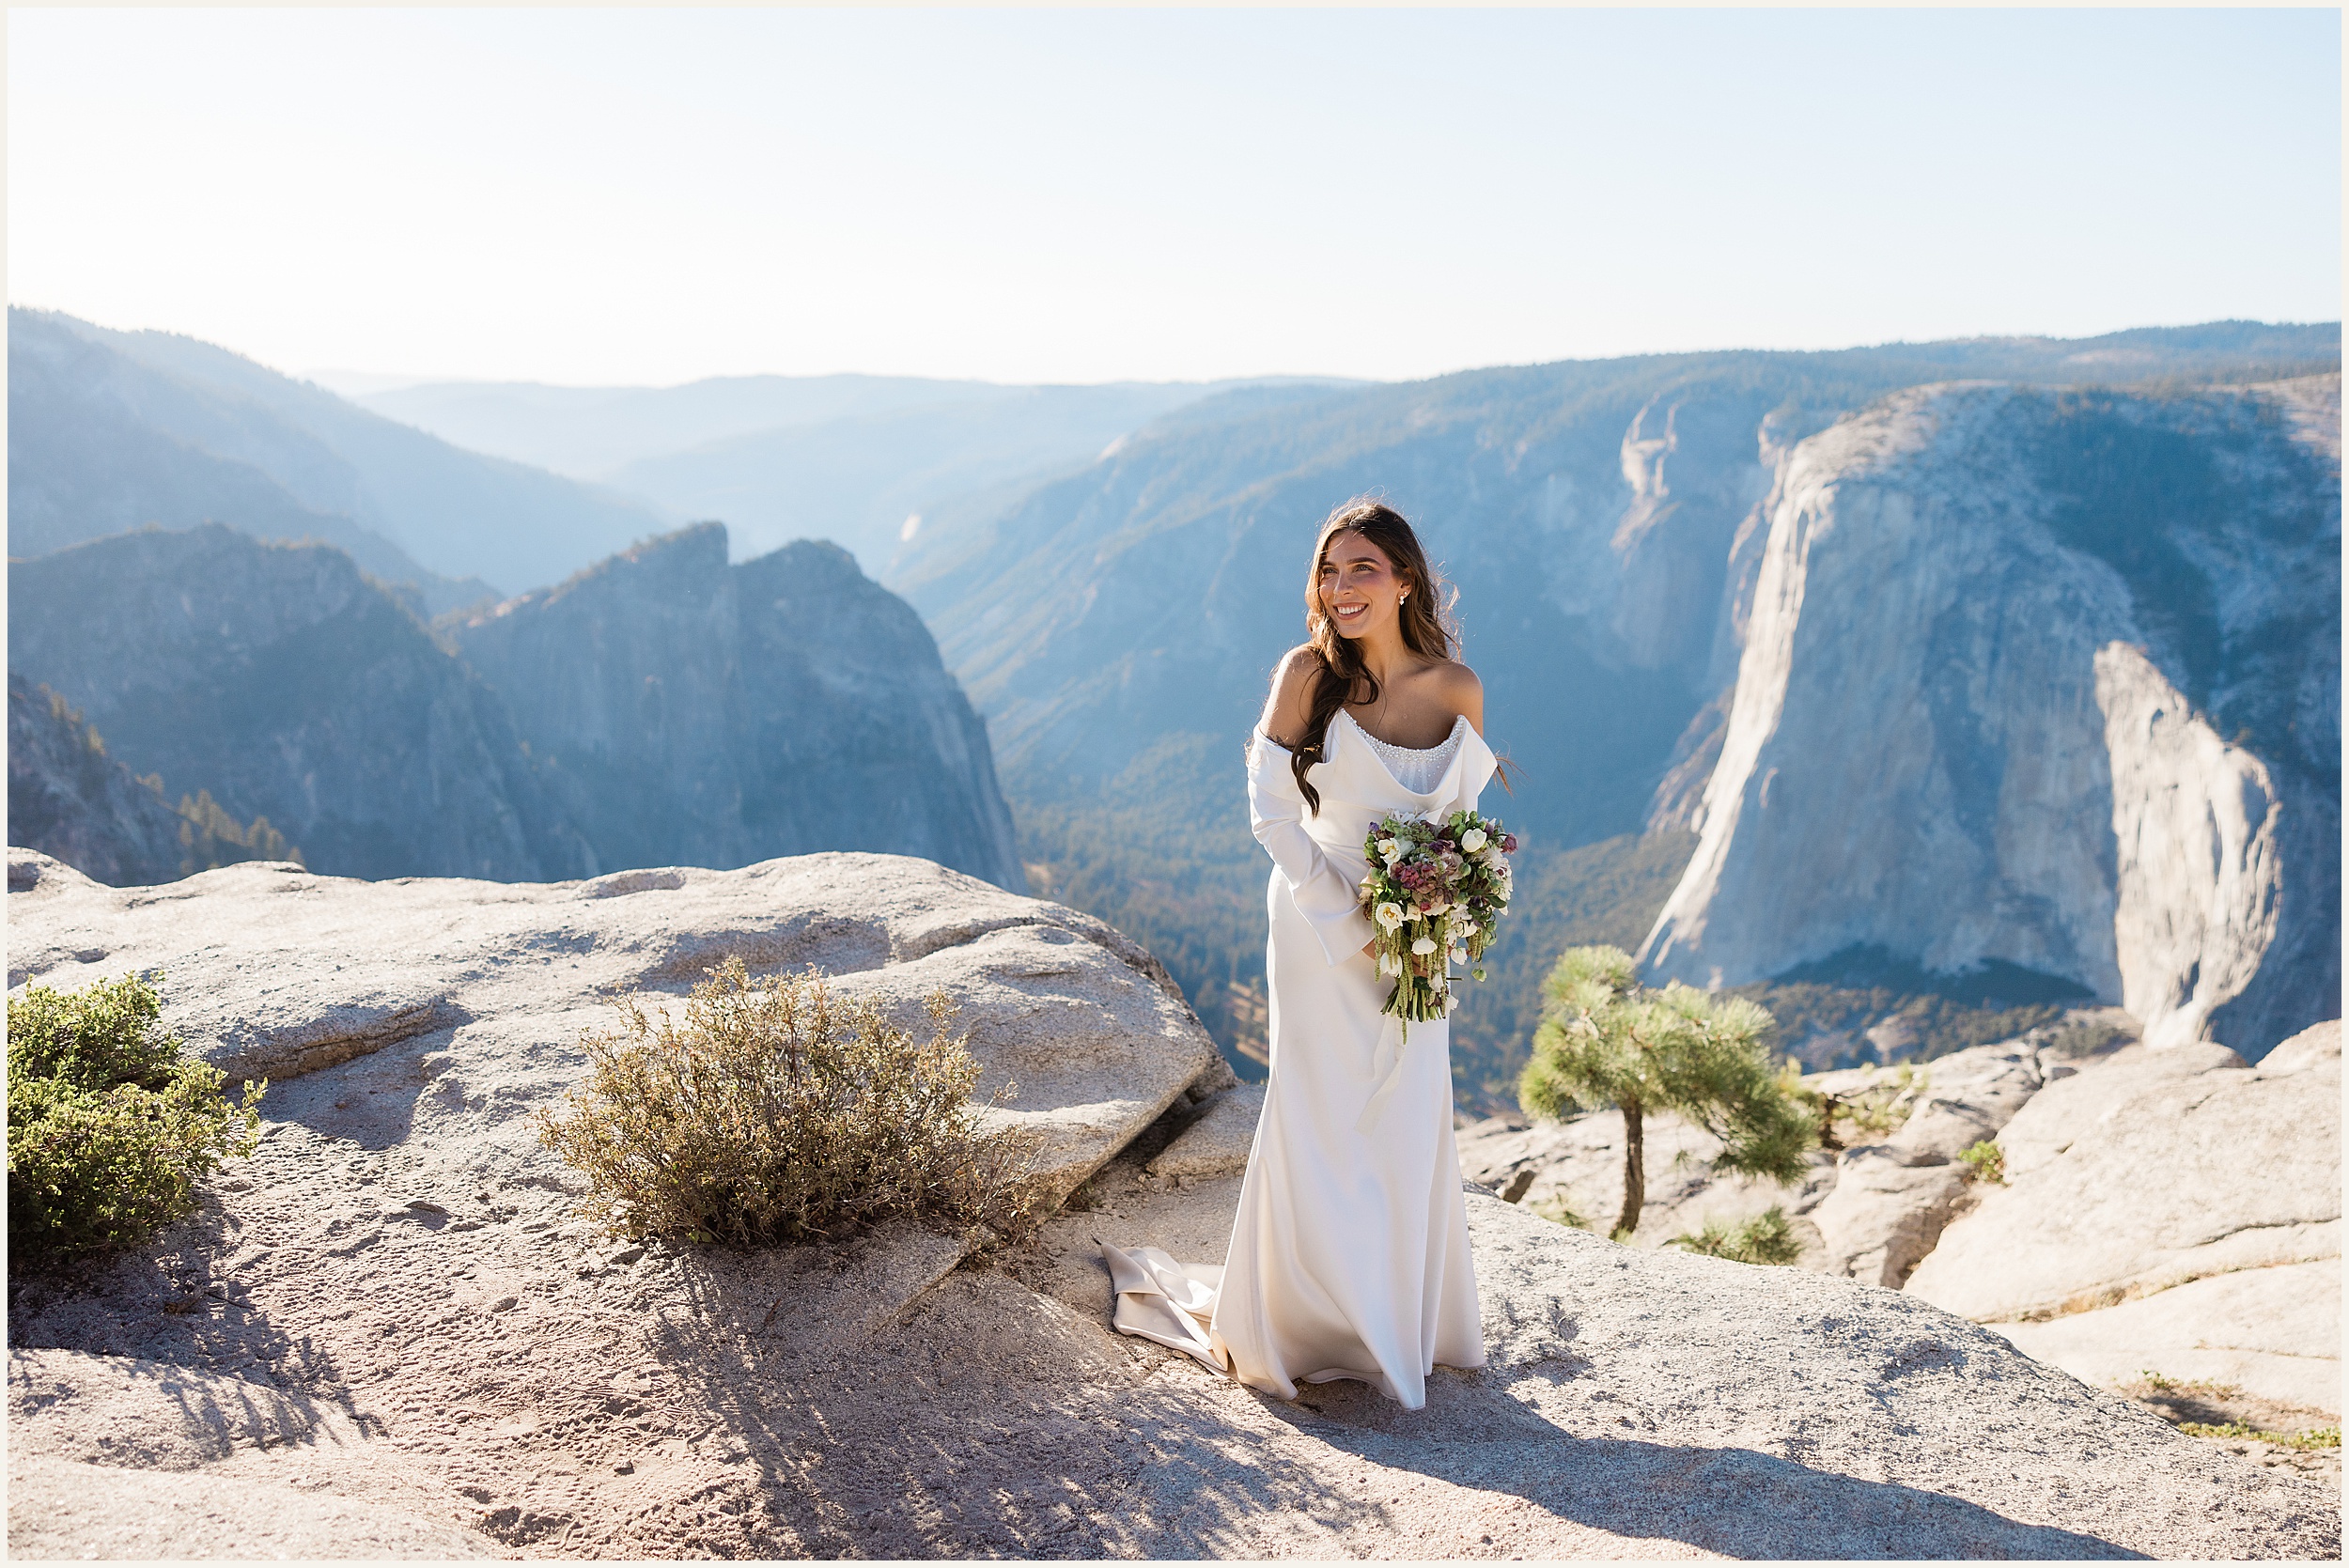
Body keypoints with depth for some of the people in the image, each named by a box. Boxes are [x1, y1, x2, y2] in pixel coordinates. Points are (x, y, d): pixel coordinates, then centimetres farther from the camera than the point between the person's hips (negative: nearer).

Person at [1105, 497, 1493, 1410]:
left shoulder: (1457, 687, -3)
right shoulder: (1309, 674, -13)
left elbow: (1461, 819, 9)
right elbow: (1272, 812, -12)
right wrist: (1358, 924, -15)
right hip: (1320, 932, -3)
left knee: (1411, 1130, 9)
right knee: (1320, 1124, 2)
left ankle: (1402, 1326, 28)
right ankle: (1310, 1328, 20)